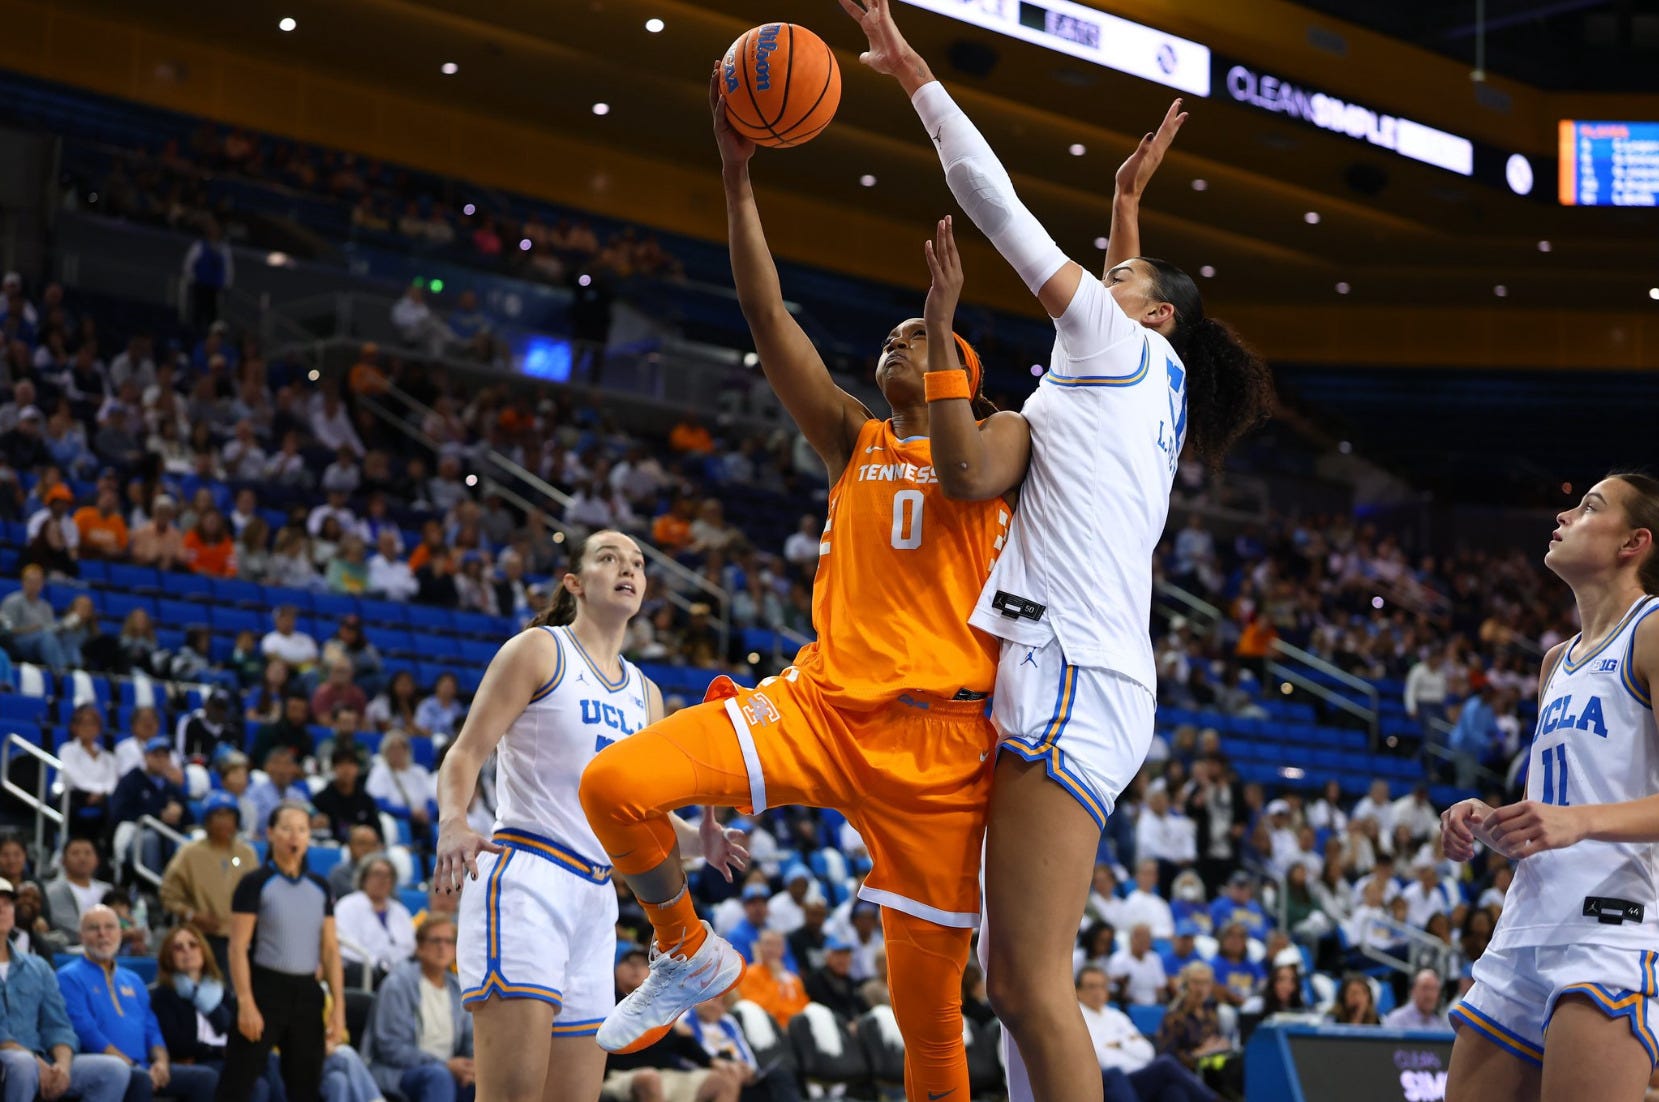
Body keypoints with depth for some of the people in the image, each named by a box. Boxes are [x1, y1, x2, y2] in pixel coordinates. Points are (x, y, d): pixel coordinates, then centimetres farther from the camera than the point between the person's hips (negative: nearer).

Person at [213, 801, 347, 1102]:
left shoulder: (319, 887, 10)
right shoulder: (255, 883, -5)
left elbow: (330, 948, 12)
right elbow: (238, 948, -9)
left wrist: (338, 1003, 4)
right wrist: (245, 1003, -17)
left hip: (306, 993, 5)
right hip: (265, 989, -5)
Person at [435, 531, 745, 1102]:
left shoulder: (646, 695, 21)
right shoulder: (539, 650, 2)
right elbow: (466, 753, -4)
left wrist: (695, 840, 3)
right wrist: (453, 824, -25)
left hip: (596, 900, 7)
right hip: (524, 880, -7)